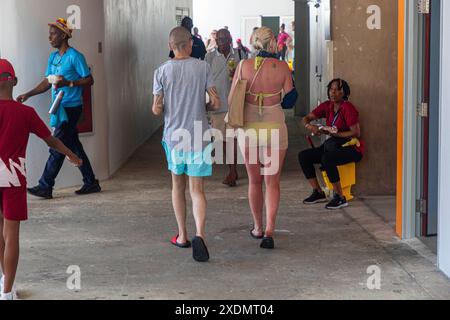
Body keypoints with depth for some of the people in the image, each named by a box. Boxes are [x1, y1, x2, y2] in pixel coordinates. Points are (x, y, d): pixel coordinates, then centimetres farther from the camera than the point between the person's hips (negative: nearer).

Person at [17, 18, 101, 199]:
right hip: (59, 108, 8)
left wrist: (68, 83, -23)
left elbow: (89, 80, -10)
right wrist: (28, 95, 7)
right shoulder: (53, 58, 14)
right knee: (74, 147, 11)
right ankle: (91, 183, 18)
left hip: (70, 108, -8)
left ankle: (45, 187, -3)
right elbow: (47, 82, 16)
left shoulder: (75, 57, -10)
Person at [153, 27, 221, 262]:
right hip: (199, 138, -1)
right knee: (197, 191, -1)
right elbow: (216, 104, -5)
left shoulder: (162, 72, -2)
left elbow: (156, 110, -4)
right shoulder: (203, 68, -3)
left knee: (178, 186, 18)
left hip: (173, 137, 1)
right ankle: (199, 235, -21)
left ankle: (182, 236, 26)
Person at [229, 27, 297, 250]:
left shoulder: (244, 66, -7)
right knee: (272, 182, 5)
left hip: (249, 128, 1)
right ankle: (269, 232, -6)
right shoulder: (282, 67, -7)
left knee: (254, 181, 16)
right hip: (275, 128, -1)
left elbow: (231, 101, -2)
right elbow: (289, 100, -1)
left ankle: (258, 228, 28)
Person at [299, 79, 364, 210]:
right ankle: (318, 193, 4)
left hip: (352, 149, -8)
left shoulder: (348, 108, -15)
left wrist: (334, 133, -23)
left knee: (327, 158, -35)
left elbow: (356, 133, -20)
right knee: (303, 156, -4)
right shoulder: (327, 106, 5)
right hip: (334, 146, 8)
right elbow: (307, 118, 8)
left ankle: (340, 198, -24)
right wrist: (310, 126, -15)